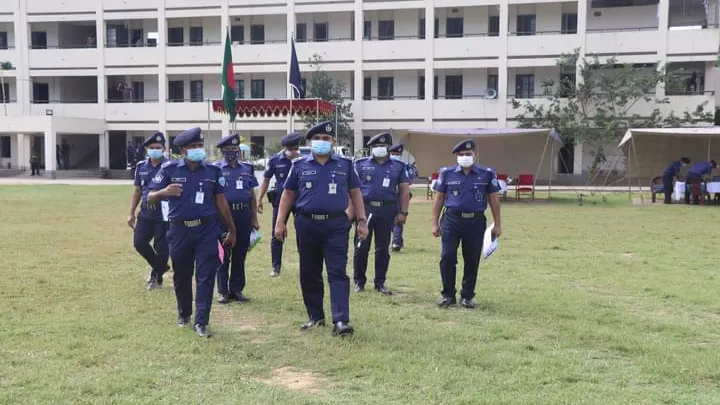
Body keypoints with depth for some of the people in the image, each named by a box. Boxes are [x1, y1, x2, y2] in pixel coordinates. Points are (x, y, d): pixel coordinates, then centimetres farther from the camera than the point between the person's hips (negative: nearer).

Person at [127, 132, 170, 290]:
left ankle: (157, 276, 23)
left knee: (161, 247, 1)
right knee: (139, 242, 0)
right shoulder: (141, 167, 8)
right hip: (145, 213, 5)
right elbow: (137, 190, 14)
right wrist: (131, 213, 11)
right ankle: (159, 266, 25)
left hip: (164, 214, -4)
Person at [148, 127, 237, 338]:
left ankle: (201, 322, 3)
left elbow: (221, 201, 10)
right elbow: (150, 198, -3)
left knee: (206, 276, -3)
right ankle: (184, 313, 35)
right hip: (180, 229, 0)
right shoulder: (169, 169, -4)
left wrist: (231, 229, 14)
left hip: (207, 229, 0)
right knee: (181, 275, 14)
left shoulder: (213, 170, 2)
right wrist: (164, 191, -26)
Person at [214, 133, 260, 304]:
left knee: (240, 255, 9)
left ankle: (237, 289, 19)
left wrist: (254, 219, 12)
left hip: (243, 215, 4)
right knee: (223, 255, 2)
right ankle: (223, 291, 11)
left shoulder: (247, 169, 12)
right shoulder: (215, 169, 1)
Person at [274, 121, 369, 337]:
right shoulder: (300, 165, 7)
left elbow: (355, 193, 10)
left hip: (336, 225, -2)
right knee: (309, 274, 9)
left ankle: (341, 321, -10)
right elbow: (288, 194, 10)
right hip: (307, 225, 2)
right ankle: (315, 317, 23)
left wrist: (362, 220, 3)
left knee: (337, 272, -7)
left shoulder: (345, 165, 6)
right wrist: (280, 222, 3)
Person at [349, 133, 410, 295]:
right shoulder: (361, 164, 6)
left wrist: (403, 212, 1)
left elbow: (404, 190, 8)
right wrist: (350, 210, -4)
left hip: (387, 211, 1)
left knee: (383, 248, 7)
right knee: (361, 247, 1)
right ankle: (359, 281, 14)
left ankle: (380, 282, 17)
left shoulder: (398, 166, 10)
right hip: (365, 209, -1)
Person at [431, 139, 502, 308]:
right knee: (447, 257, -6)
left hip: (475, 221, 0)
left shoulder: (487, 174, 5)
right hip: (451, 220, 0)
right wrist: (435, 223, 5)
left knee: (472, 261, 6)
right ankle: (448, 295, 8)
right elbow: (439, 198, 9)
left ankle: (467, 296, 20)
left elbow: (494, 199, 9)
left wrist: (497, 225, 7)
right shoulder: (447, 173, 6)